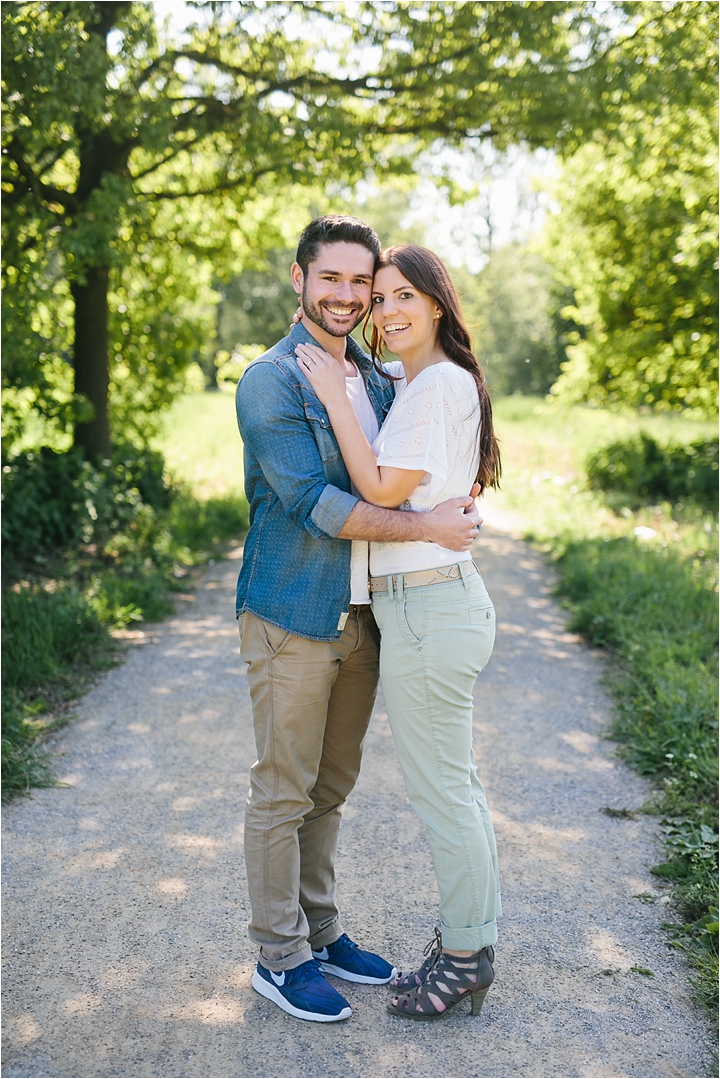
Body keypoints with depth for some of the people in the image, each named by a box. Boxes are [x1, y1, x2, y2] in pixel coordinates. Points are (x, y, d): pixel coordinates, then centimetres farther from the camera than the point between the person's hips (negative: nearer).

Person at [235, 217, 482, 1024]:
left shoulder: (380, 383, 13)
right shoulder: (270, 381, -10)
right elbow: (311, 501, -19)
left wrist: (456, 498, 0)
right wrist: (427, 528, -20)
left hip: (360, 617, 7)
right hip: (292, 616, -7)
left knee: (331, 788, 16)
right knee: (283, 792, 3)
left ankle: (321, 932, 30)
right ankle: (279, 957, 16)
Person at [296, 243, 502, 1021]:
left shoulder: (440, 383, -14)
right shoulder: (408, 384, 15)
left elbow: (382, 489, -17)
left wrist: (335, 397, -13)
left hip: (427, 607, -10)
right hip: (444, 600, 10)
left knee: (439, 787, 2)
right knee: (455, 783, 17)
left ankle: (464, 958, 17)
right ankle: (474, 941, 30)